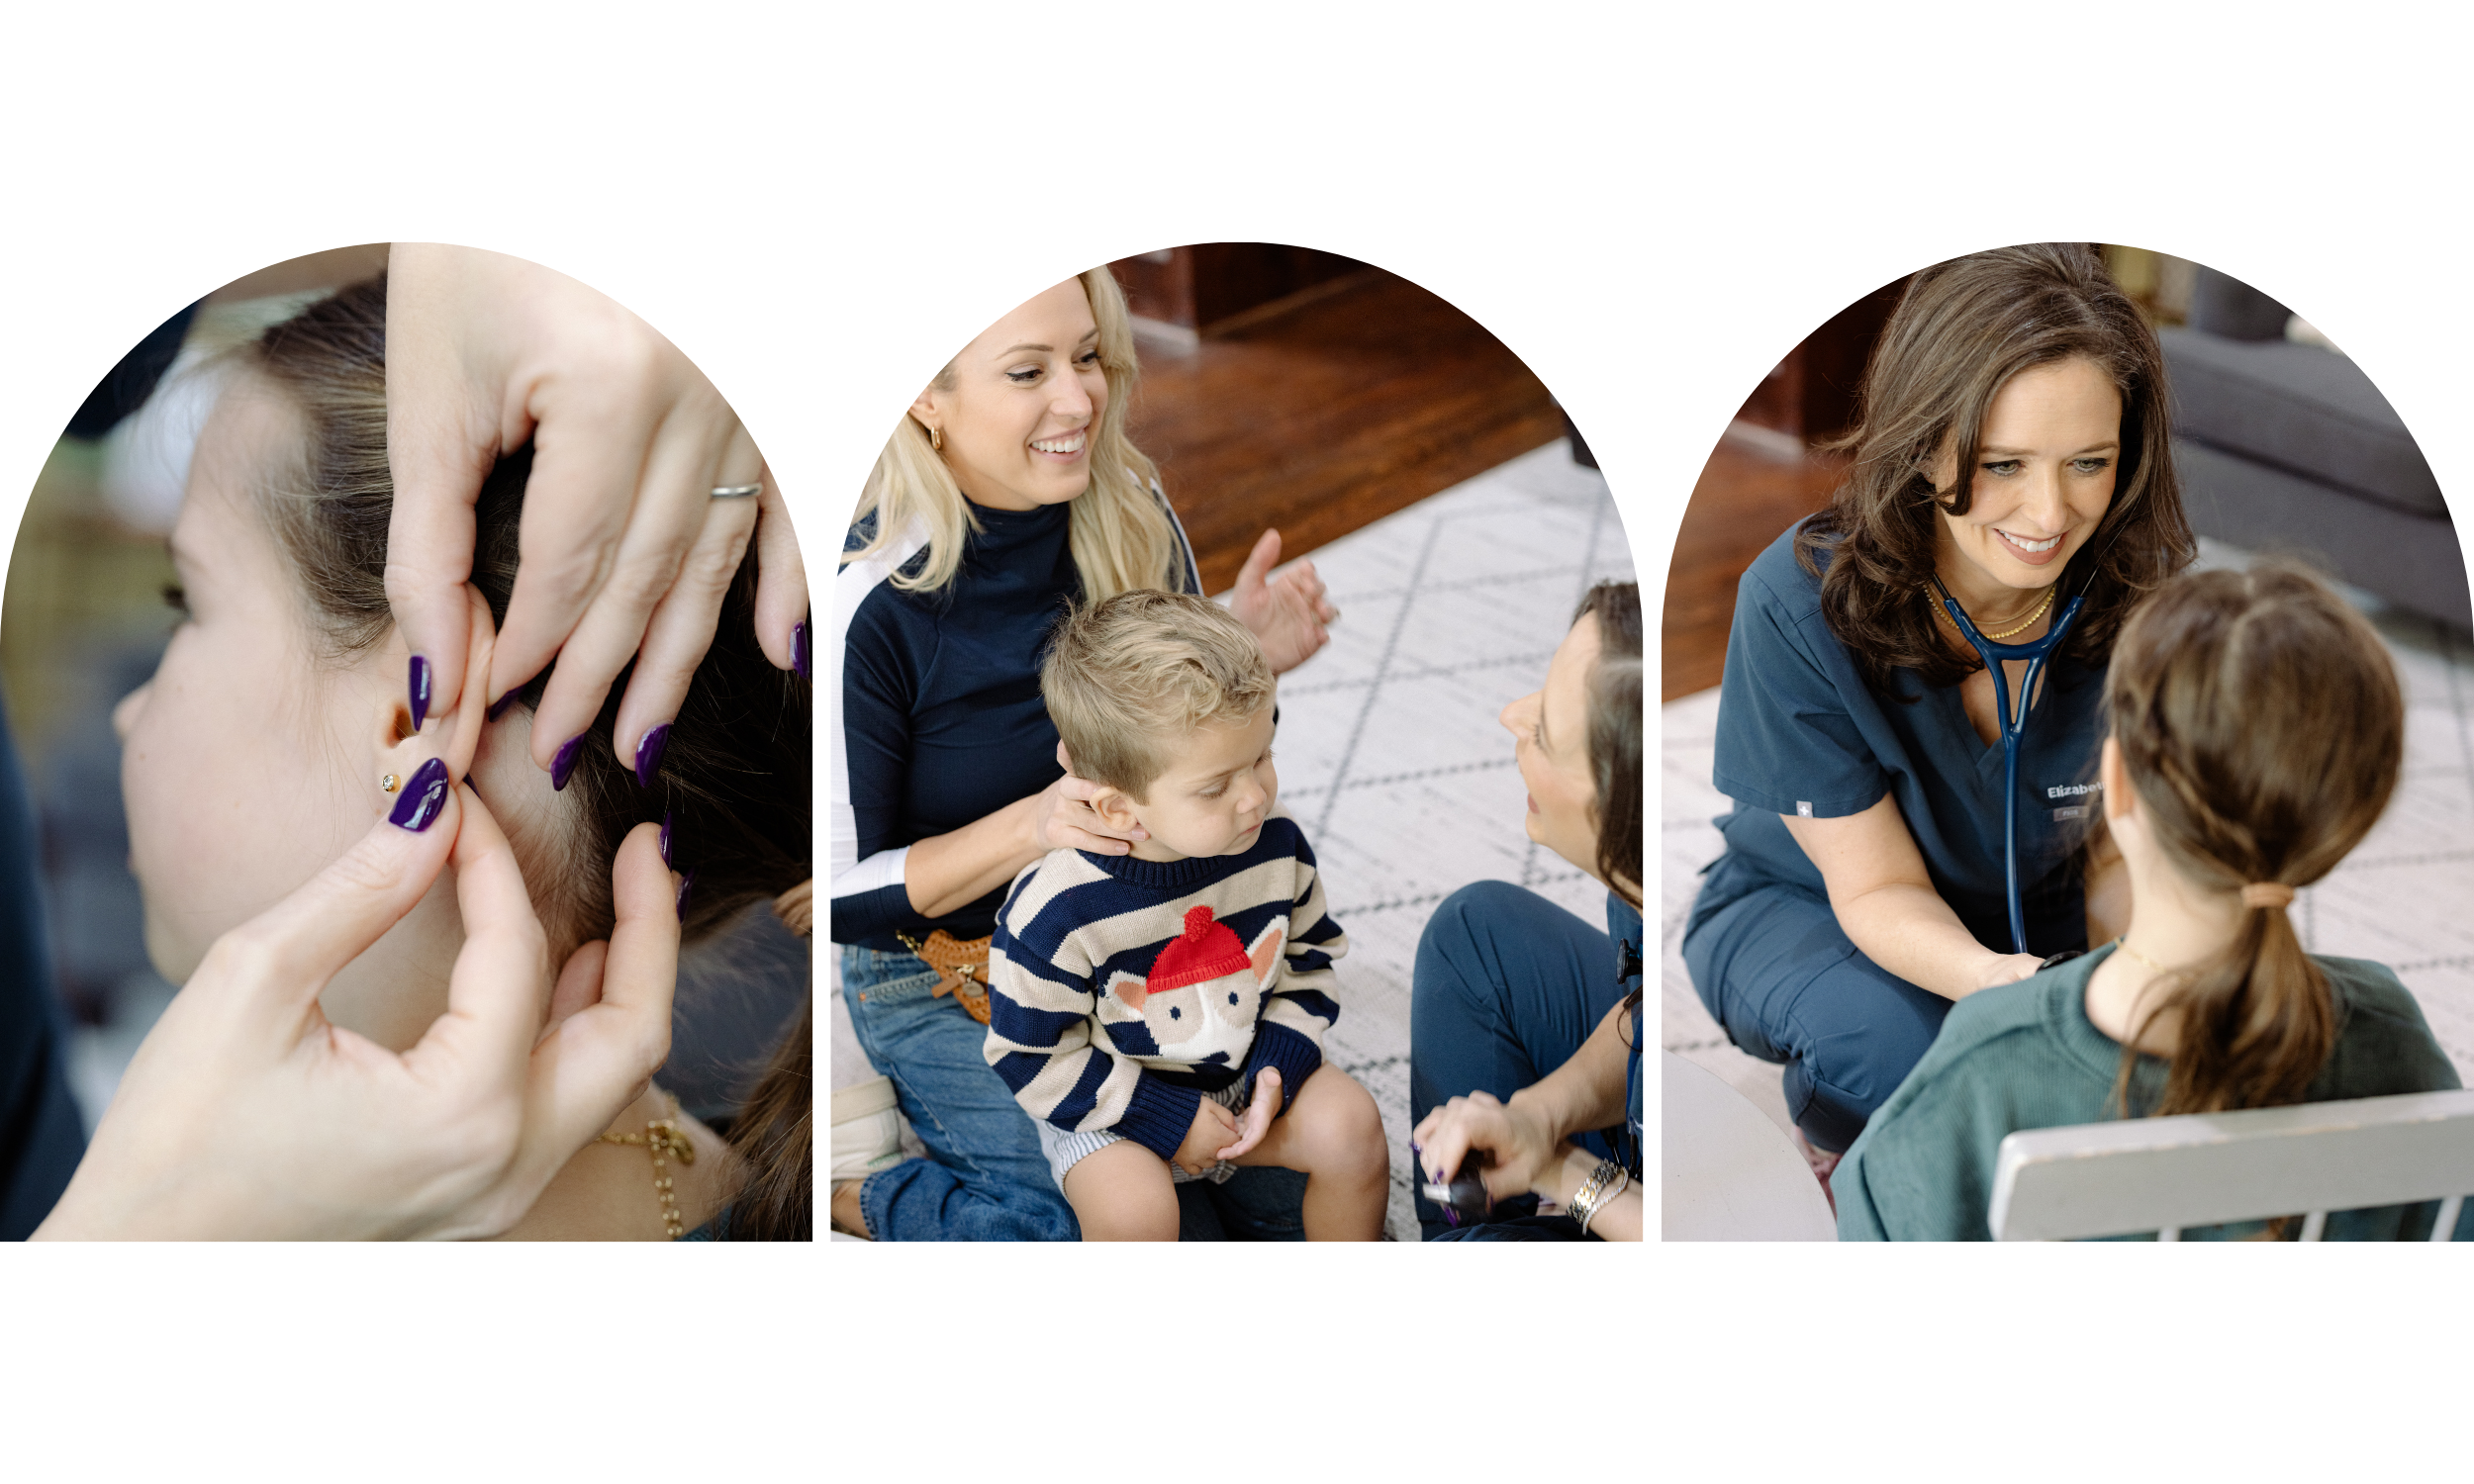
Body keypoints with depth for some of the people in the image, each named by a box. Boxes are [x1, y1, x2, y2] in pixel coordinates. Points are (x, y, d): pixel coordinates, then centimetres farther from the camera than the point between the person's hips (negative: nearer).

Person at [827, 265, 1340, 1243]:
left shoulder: (1134, 515, -8)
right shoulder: (876, 601, -24)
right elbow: (840, 896, -16)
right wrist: (1035, 825, -30)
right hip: (948, 976, -5)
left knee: (1304, 1190, -7)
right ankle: (841, 1176, 6)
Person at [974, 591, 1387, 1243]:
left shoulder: (1276, 844, -14)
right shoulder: (1056, 910, -28)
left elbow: (1312, 958, 3)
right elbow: (1028, 1055, -17)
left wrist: (1276, 1067, -12)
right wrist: (1166, 1118, -18)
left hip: (1244, 1072, 4)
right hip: (1108, 1100, -4)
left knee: (1351, 1123, -15)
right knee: (1133, 1210, -29)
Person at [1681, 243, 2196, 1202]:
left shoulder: (2139, 597, -21)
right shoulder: (1800, 601, -30)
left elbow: (2122, 853, -9)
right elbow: (1879, 889, -24)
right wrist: (1992, 980, -47)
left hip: (2037, 910, 4)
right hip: (1807, 907, -3)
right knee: (1894, 1044, -35)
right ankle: (1838, 1144, 2)